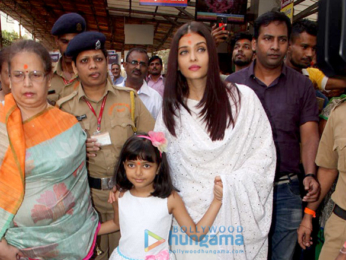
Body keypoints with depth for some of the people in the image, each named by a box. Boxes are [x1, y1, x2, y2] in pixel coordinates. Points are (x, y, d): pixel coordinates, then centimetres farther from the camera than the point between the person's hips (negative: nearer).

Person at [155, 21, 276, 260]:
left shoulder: (242, 97, -4)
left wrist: (225, 186, -13)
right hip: (189, 216, 2)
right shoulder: (170, 110, 3)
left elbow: (264, 154, -5)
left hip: (234, 216, -1)